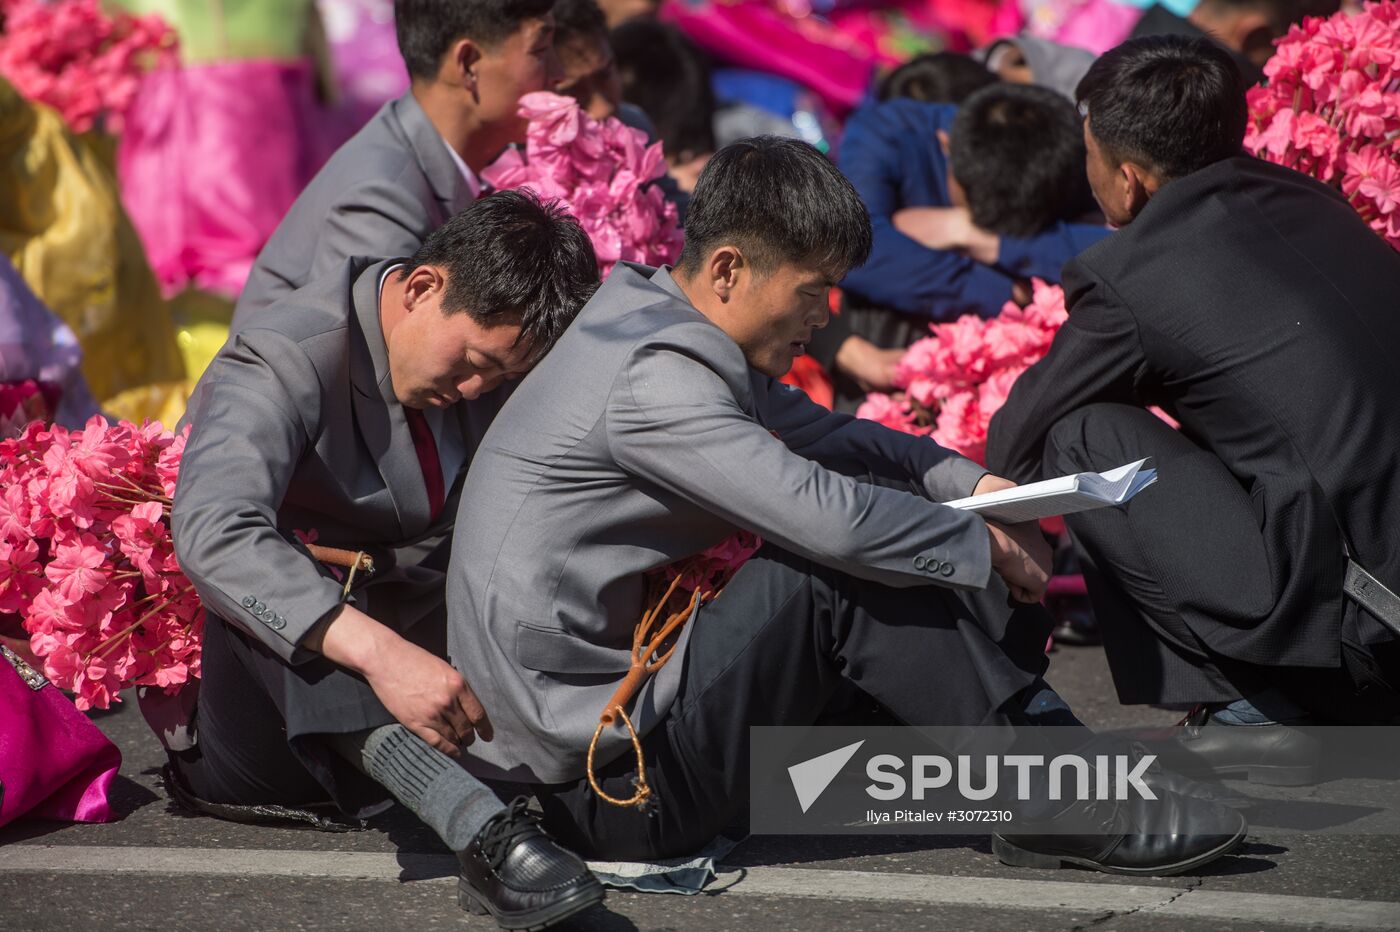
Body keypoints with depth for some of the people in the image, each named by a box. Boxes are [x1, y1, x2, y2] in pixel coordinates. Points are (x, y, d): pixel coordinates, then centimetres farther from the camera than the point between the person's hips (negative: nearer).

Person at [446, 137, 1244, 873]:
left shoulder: (667, 331, 11)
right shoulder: (652, 376, -21)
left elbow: (827, 435, 20)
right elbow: (830, 518, -27)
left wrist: (969, 482, 4)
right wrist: (990, 548, -12)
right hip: (588, 779, -10)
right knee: (843, 574, -20)